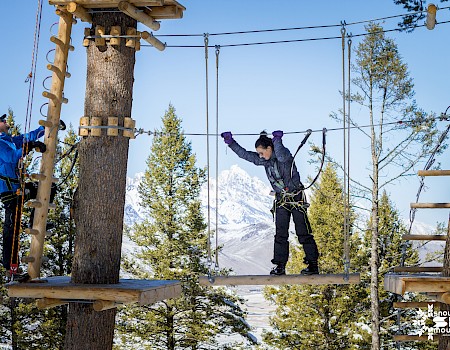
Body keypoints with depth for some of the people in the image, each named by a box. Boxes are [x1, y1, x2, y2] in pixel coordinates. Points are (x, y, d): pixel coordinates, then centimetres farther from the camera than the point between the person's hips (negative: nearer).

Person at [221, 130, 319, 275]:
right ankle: (280, 265, 6)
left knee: (303, 232, -5)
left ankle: (313, 264, 0)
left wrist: (277, 139, -26)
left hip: (296, 196, -6)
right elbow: (245, 154, 9)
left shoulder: (285, 154, -13)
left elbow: (281, 157, -38)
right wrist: (230, 142, 4)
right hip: (281, 199, 6)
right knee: (280, 234, 3)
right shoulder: (264, 160, 6)